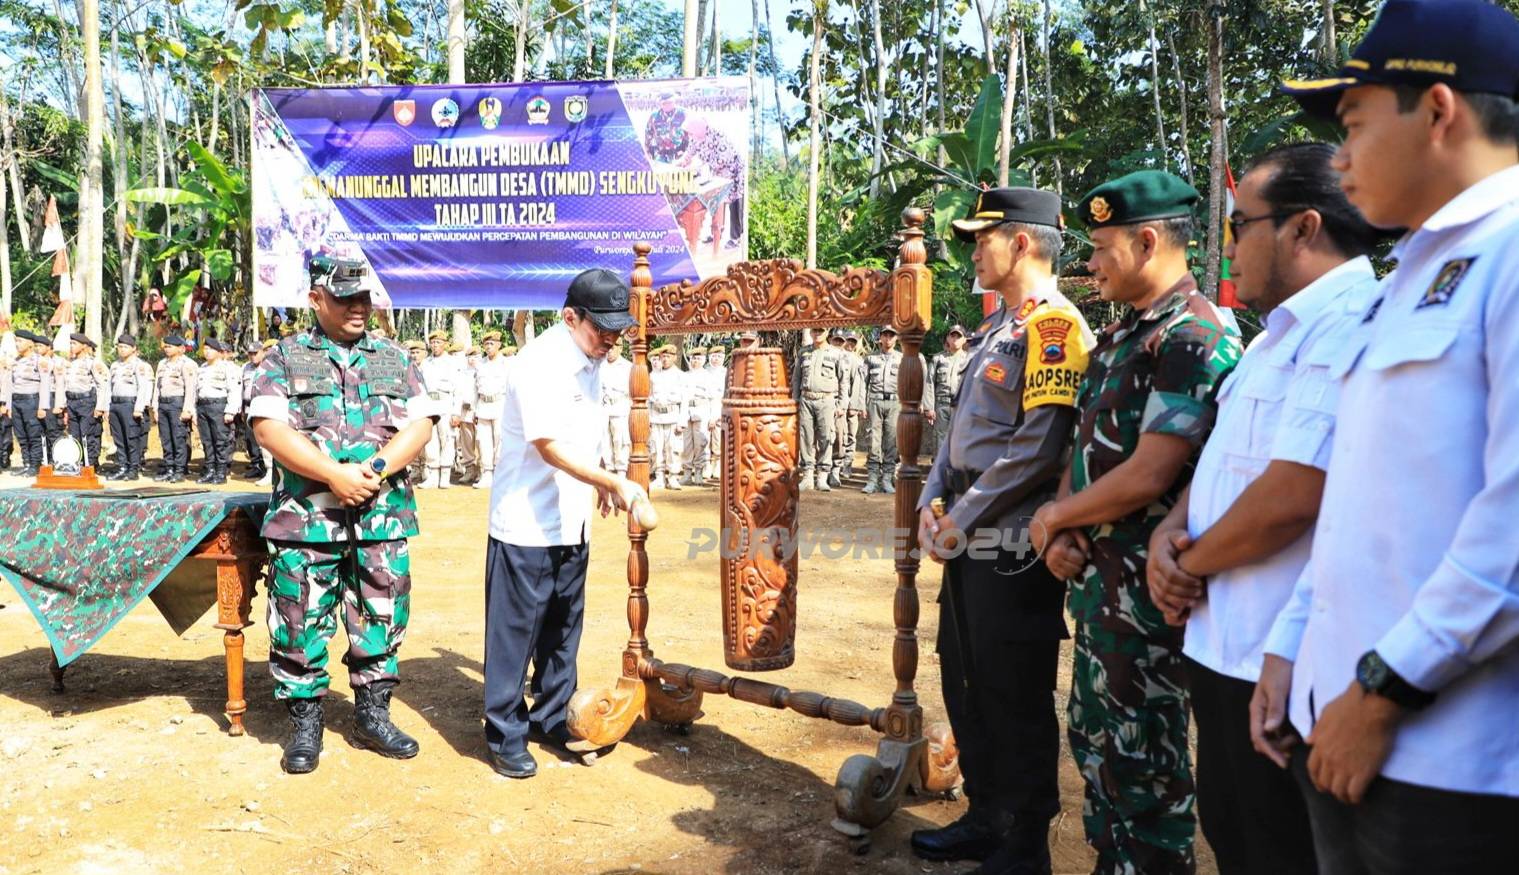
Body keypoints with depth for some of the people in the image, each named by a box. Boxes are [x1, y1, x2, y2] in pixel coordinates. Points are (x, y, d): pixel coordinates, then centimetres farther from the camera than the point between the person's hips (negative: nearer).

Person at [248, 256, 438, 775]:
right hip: (305, 516, -2)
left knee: (382, 621, 9)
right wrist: (335, 475, -16)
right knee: (301, 624, 3)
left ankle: (373, 718, 24)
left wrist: (374, 470, -13)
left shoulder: (396, 361, 12)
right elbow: (268, 427, -7)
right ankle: (305, 726, 19)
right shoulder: (285, 358, 5)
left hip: (384, 517, 2)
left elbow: (419, 425, 3)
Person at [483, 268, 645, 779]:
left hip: (571, 523, 8)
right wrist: (613, 483, -27)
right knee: (516, 632, 2)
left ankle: (552, 718, 31)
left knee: (563, 627, 16)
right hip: (526, 525, -8)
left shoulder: (591, 362, 7)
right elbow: (550, 447, -23)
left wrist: (598, 485, 13)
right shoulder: (540, 363, -19)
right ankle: (505, 736, 16)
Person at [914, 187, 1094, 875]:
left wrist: (959, 521, -15)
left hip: (1013, 549, -10)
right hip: (968, 542, 10)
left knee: (1016, 701, 2)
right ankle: (985, 820, 35)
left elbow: (1039, 450, -22)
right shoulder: (996, 327, 16)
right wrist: (932, 503, 6)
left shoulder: (1054, 327, -14)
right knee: (966, 686, 18)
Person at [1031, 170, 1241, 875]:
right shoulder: (1119, 336, 13)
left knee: (1143, 760, 4)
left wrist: (1054, 517, -9)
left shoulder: (1194, 339, -18)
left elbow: (1147, 476, -24)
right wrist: (1065, 533, -1)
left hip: (1144, 587, -10)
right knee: (1095, 737, 20)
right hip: (1096, 576, 10)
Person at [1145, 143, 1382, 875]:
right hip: (1227, 645, 10)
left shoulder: (1347, 324, -19)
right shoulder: (1284, 332, 16)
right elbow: (1223, 460, 19)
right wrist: (1169, 535, -1)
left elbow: (1292, 494, -27)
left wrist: (1191, 564, -10)